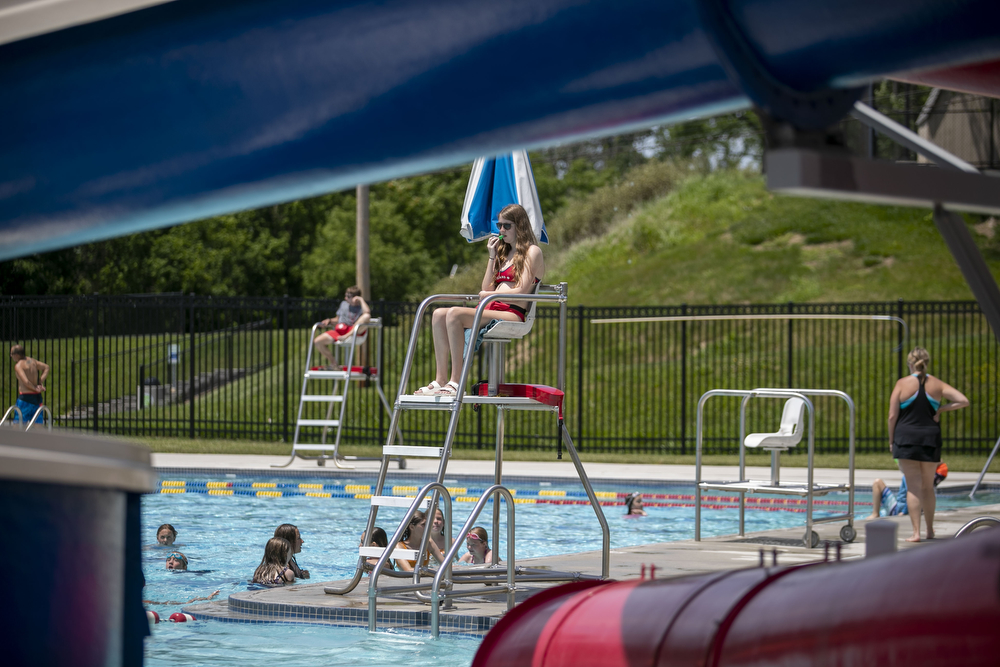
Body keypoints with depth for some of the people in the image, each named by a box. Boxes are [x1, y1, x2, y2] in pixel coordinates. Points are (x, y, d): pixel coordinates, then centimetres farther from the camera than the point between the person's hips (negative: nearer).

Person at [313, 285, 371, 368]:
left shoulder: (361, 307, 4)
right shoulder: (344, 304, 22)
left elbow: (367, 312, -21)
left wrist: (361, 299, -10)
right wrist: (329, 321, 7)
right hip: (338, 331, 5)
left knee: (366, 316, -31)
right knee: (318, 341, -15)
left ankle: (347, 336, -35)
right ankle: (332, 362, 3)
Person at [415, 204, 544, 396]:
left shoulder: (532, 251, 2)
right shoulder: (504, 252, 26)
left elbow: (522, 291, -10)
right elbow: (486, 288, 17)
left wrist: (489, 294, -3)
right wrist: (492, 256, 13)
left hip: (513, 314, -8)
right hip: (493, 311, 8)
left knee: (455, 314, -29)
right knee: (439, 314, -11)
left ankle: (456, 381, -32)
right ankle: (441, 379, -20)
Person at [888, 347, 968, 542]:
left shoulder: (902, 384, -4)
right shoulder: (937, 384, 3)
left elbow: (892, 416, -5)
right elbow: (963, 401, -3)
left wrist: (891, 440, 6)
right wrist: (941, 409, 5)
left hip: (907, 438, -2)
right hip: (931, 439, 2)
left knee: (913, 486, -2)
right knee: (928, 487, 15)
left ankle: (916, 532, -8)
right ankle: (930, 530, 23)